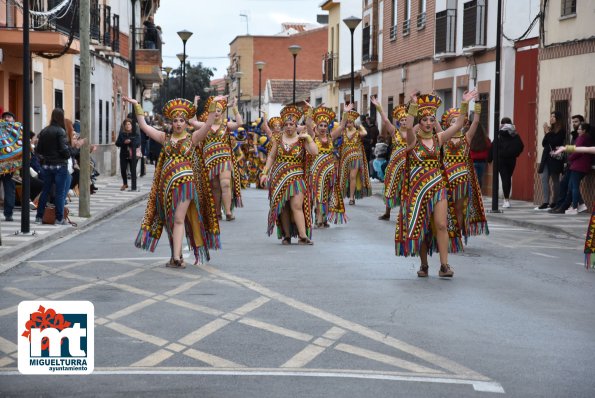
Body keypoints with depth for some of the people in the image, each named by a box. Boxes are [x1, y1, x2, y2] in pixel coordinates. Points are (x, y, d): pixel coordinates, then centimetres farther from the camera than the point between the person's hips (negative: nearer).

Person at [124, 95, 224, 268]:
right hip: (166, 182, 4)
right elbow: (144, 125, 11)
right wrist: (136, 105, 8)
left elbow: (208, 124, -9)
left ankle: (176, 257, -15)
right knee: (170, 220, 6)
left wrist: (213, 105, -17)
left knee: (178, 219, -12)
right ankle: (176, 257, 13)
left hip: (185, 182, -4)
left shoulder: (192, 138, 3)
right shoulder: (165, 138, 11)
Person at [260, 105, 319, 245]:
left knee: (297, 205, -14)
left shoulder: (302, 140, 1)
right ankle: (286, 235, 10)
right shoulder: (278, 139, 8)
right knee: (282, 207, 3)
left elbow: (315, 152, -13)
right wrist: (265, 172, 7)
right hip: (279, 176, 3)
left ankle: (303, 235, -17)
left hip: (296, 177, -3)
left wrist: (308, 137, -10)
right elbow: (271, 157, 14)